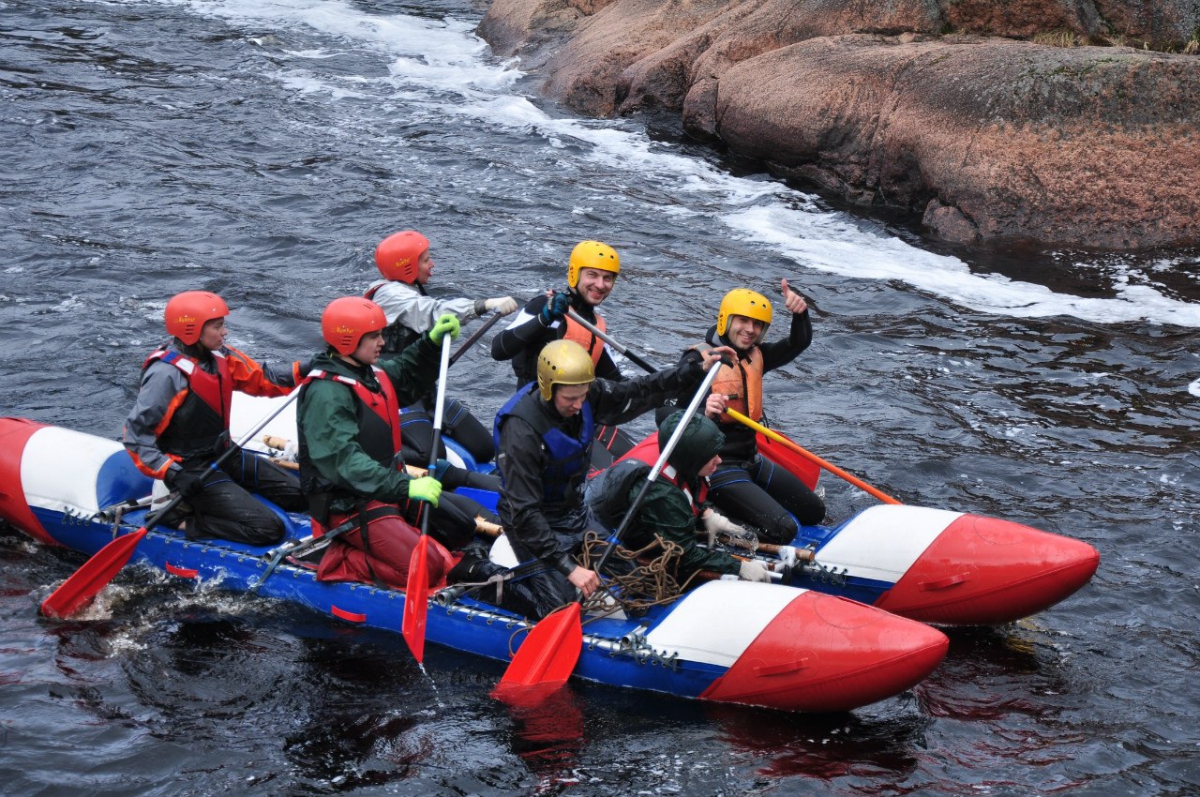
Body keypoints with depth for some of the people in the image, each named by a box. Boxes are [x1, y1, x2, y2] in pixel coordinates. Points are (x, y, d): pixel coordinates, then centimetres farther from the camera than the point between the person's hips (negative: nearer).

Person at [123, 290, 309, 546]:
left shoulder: (218, 356, 0)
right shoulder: (167, 373, -23)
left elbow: (260, 380, 8)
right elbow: (136, 434, -23)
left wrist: (302, 372, -9)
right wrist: (173, 474, -30)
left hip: (223, 455, 9)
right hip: (191, 470, -9)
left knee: (299, 496, 10)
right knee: (268, 529, -17)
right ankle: (182, 516, -6)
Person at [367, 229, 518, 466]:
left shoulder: (413, 292, 16)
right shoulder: (390, 294, -16)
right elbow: (435, 312, -32)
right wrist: (486, 305, -42)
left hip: (424, 391, 9)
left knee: (484, 448, 2)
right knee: (429, 453, -28)